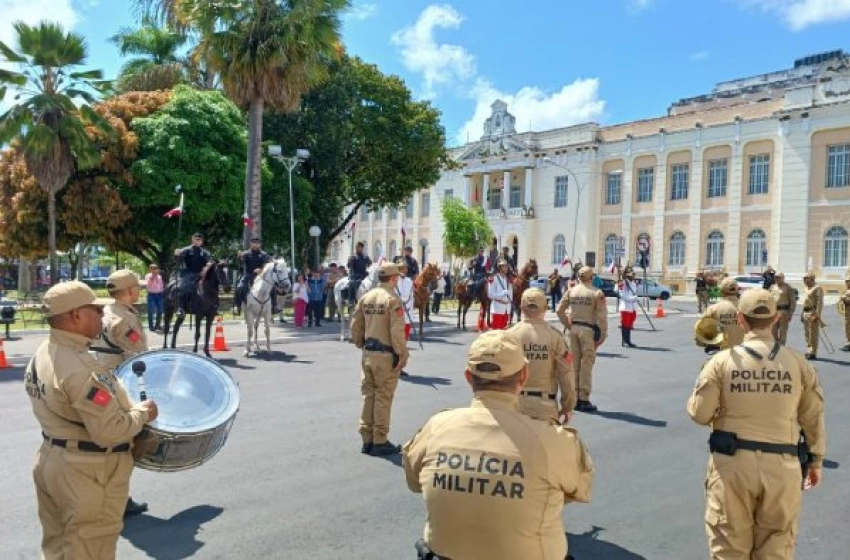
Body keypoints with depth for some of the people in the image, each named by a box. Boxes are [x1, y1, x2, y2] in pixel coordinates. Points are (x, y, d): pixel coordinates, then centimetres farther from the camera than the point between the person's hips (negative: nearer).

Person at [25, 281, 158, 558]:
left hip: (52, 460, 9)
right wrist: (142, 412, -11)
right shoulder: (81, 368, -28)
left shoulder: (40, 355, 3)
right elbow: (111, 431, -28)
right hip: (88, 473, -9)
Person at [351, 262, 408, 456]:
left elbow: (355, 326, 9)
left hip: (368, 354, 7)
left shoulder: (366, 297, 7)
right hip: (386, 355, -6)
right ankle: (380, 442, 10)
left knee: (368, 396, 13)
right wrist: (402, 355, -11)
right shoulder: (393, 300, -13)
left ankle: (367, 440, 22)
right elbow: (397, 332, -18)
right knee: (383, 398, 2)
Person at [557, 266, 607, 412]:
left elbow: (559, 310, 3)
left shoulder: (571, 291, 3)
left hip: (574, 329, 4)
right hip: (589, 330, -4)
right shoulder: (597, 293, -8)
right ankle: (583, 399, 6)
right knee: (587, 364, 2)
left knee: (574, 363, 12)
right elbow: (602, 316, -10)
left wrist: (567, 325, 11)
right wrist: (603, 335, -2)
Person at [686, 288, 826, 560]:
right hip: (782, 466, 2)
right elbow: (813, 419, 6)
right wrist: (816, 460, 21)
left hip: (733, 463, -2)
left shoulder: (723, 361, -10)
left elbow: (699, 414, -5)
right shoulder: (798, 363, -3)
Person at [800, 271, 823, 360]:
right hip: (806, 312, 10)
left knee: (813, 334, -7)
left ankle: (813, 353, -5)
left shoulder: (817, 288, -11)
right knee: (807, 334, 14)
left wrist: (817, 314, -23)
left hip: (813, 313, -10)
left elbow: (820, 302, -18)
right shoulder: (806, 288, 18)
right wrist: (802, 313, 21)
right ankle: (808, 351, 23)